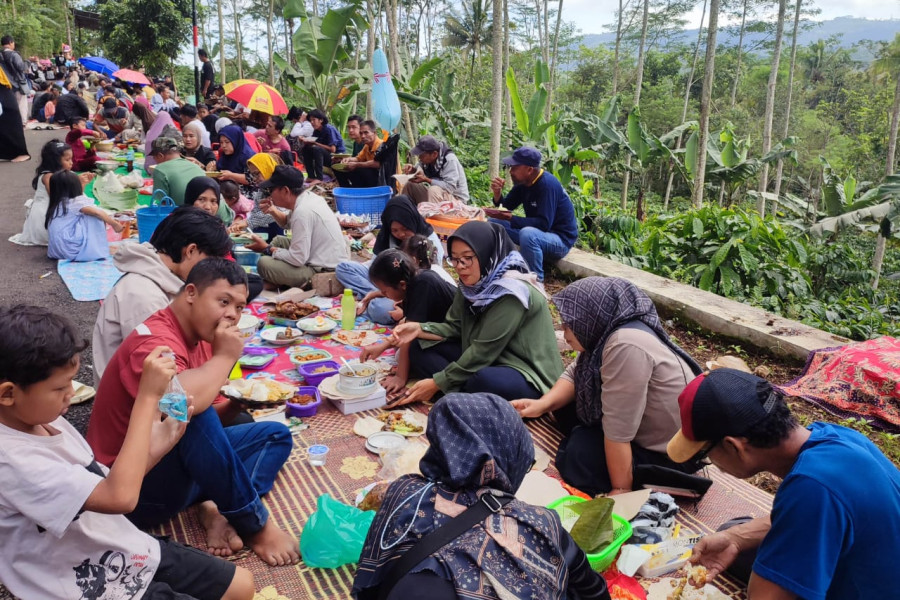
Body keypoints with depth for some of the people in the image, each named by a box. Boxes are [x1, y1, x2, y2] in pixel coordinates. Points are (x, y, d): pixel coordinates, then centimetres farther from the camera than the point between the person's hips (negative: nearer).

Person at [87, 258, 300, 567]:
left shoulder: (201, 335, 3)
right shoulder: (155, 341, -24)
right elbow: (184, 402, -44)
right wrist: (224, 356, -28)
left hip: (181, 465, 9)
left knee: (276, 435, 8)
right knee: (194, 417, -36)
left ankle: (215, 508, -15)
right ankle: (256, 526, -20)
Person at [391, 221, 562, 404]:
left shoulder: (512, 293, -25)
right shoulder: (473, 284, -1)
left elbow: (484, 350, -24)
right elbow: (454, 327, 6)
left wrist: (438, 383, -20)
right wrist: (419, 329, -13)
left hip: (527, 375, -8)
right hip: (490, 362, 9)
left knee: (483, 380, -41)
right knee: (420, 349, 0)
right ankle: (470, 397, -16)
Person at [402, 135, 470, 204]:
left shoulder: (450, 160, -24)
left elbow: (450, 187, -30)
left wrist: (426, 180, -31)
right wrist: (412, 169, -13)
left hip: (456, 198, -8)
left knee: (434, 190, -36)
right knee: (409, 185, 0)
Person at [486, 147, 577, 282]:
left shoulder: (547, 184, -26)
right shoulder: (522, 182, -1)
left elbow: (544, 224, -32)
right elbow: (507, 206, 8)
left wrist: (509, 218, -32)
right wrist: (497, 194, -14)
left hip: (561, 240, -9)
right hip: (534, 232, 9)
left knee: (527, 234, -39)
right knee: (493, 223, 5)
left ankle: (537, 281, -24)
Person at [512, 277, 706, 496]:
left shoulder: (626, 346, -34)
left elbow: (617, 431, -30)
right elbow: (574, 374, 5)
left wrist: (621, 490, -23)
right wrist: (543, 404, -12)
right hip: (645, 427, 9)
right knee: (565, 403, 10)